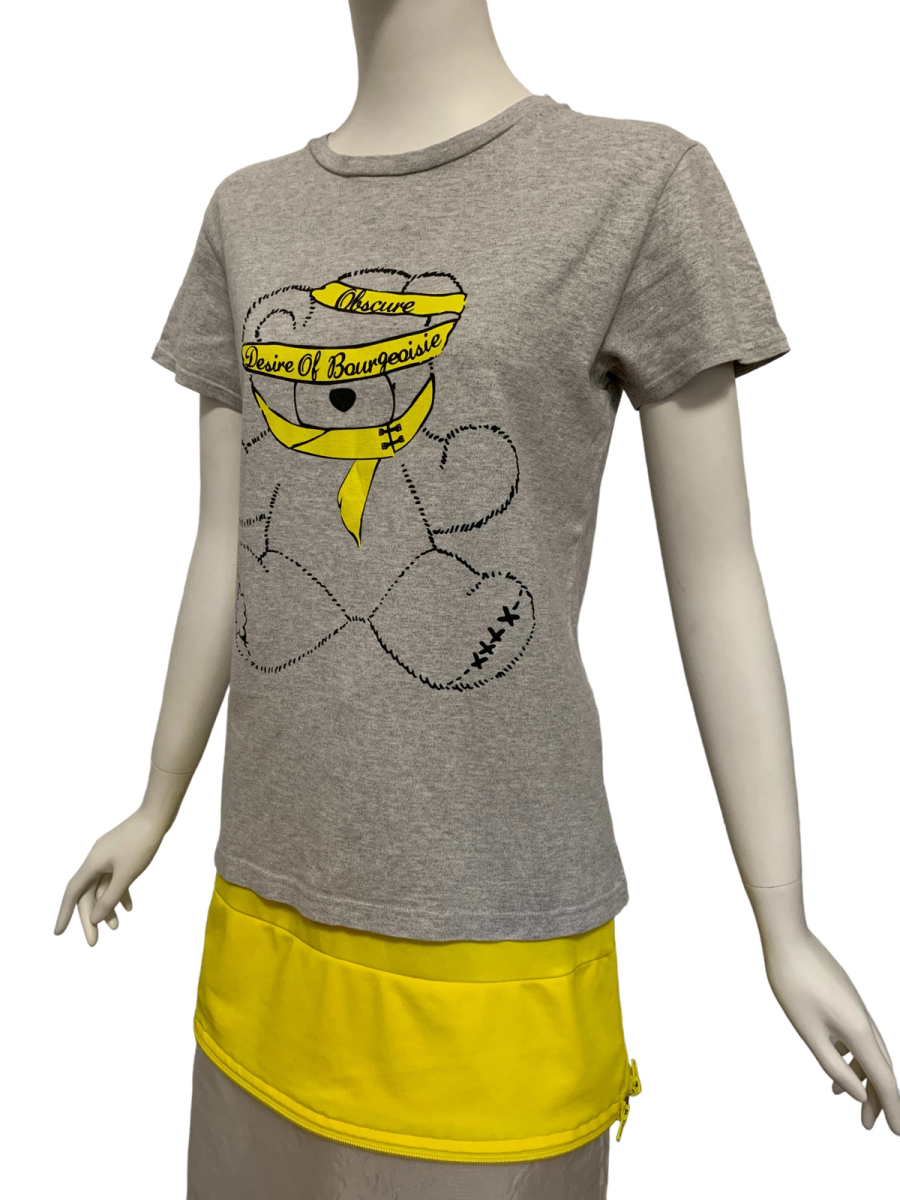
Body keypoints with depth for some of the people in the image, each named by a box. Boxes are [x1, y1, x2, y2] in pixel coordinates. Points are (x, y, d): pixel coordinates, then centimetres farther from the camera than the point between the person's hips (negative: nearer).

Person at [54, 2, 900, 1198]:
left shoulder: (642, 186, -7)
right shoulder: (248, 216, 7)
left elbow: (717, 576, -6)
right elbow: (228, 549, 10)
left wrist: (786, 929, -3)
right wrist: (157, 808, 17)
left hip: (497, 920, -4)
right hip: (271, 905, 5)